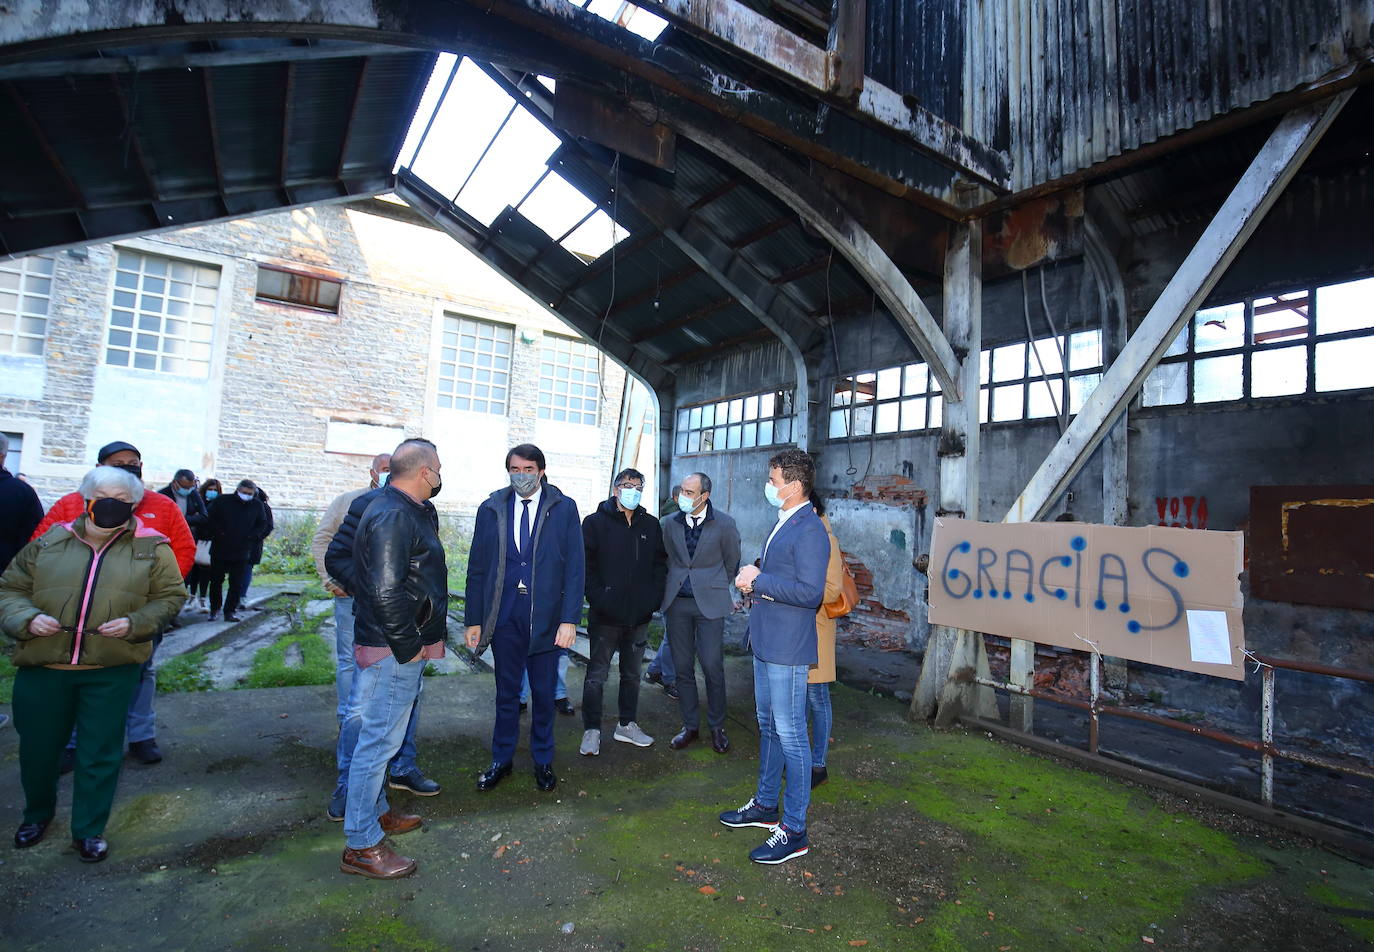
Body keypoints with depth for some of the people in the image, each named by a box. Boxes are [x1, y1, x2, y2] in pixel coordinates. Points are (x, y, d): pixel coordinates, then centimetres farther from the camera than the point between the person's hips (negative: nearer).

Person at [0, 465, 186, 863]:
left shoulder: (152, 548, -2)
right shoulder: (49, 541, 4)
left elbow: (171, 596, 1)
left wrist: (134, 623, -14)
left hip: (112, 671, -2)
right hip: (42, 666, 2)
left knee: (100, 754, 7)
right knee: (37, 747, 18)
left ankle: (88, 830, 25)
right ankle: (38, 812, 46)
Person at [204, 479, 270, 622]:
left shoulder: (257, 506, 1)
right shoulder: (222, 501, -4)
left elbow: (263, 525, 11)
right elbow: (209, 520, 1)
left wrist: (252, 536, -4)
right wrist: (218, 533, -12)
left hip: (241, 552, 0)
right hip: (220, 549, 0)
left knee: (236, 584, 1)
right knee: (216, 580, 10)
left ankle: (230, 611, 11)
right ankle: (214, 609, 27)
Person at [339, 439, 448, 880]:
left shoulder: (411, 511, 12)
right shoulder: (392, 516, -22)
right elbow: (386, 592, -26)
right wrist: (408, 646, -20)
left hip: (404, 646, 11)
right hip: (395, 650, -11)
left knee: (381, 735, 23)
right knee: (379, 739, 0)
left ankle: (377, 811, 40)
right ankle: (361, 845, 14)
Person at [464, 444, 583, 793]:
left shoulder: (563, 508, -3)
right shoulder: (491, 509, 3)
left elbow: (574, 567, -5)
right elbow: (477, 568, 6)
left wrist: (570, 619, -12)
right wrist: (473, 620, 3)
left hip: (546, 617, -1)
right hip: (504, 616, 1)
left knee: (543, 693, 13)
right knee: (506, 692, 14)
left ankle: (543, 761, 32)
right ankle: (501, 761, 33)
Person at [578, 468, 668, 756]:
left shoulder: (651, 525, 8)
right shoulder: (595, 522, -4)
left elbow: (660, 563, 11)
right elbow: (586, 565, -7)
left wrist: (653, 598, 0)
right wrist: (598, 599, -15)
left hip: (639, 615, 4)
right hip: (606, 615, -4)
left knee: (632, 674, 16)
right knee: (597, 675, 3)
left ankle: (627, 725, 31)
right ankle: (591, 730, 16)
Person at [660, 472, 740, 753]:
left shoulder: (724, 523, -6)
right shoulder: (671, 524, 4)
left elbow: (732, 562, 7)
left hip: (710, 603, -3)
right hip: (677, 603, 3)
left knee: (712, 667, -1)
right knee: (682, 667, 9)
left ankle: (717, 727, 19)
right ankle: (689, 725, 25)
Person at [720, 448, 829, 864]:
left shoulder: (809, 530, -19)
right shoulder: (782, 524, 13)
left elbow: (810, 592, -26)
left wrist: (758, 580, -19)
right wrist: (752, 577, 0)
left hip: (787, 648, -10)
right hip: (765, 642, 10)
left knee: (790, 735, 1)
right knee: (768, 727, 21)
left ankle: (794, 830, 15)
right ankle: (765, 805, 38)